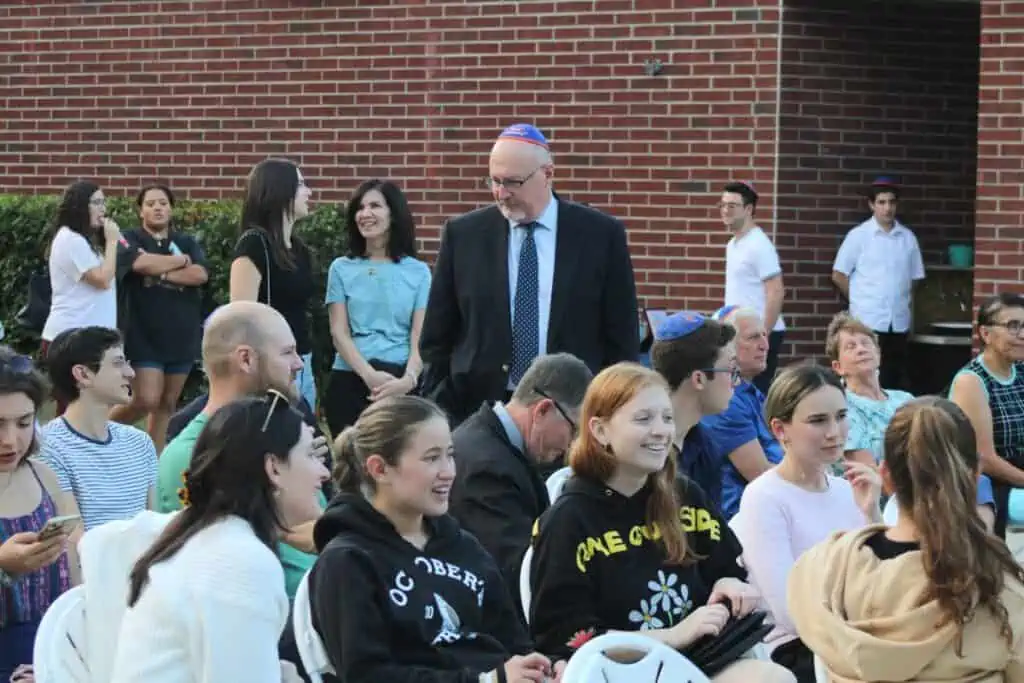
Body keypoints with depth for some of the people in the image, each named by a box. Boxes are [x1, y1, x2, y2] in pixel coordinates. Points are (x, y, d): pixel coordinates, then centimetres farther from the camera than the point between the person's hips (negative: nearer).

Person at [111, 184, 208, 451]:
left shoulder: (187, 242, 9)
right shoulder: (130, 239, -2)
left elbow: (200, 274, -9)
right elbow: (141, 263, -24)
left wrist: (160, 272, -15)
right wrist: (180, 260, -10)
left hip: (181, 334, 4)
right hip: (143, 334, -4)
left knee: (167, 404, 7)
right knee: (147, 400, -13)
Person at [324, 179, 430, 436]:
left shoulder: (418, 272, 6)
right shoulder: (342, 269, 7)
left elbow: (420, 335, 1)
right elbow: (339, 333, 1)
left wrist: (408, 379, -18)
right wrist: (370, 375, -15)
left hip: (402, 382, 0)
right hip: (350, 380, 0)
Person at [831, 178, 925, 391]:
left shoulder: (908, 238, 7)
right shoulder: (859, 236, -2)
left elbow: (914, 278, 15)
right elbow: (838, 276, 2)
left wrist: (903, 304, 9)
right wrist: (861, 301, 5)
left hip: (899, 323, 3)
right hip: (868, 322, -3)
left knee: (897, 382, 5)